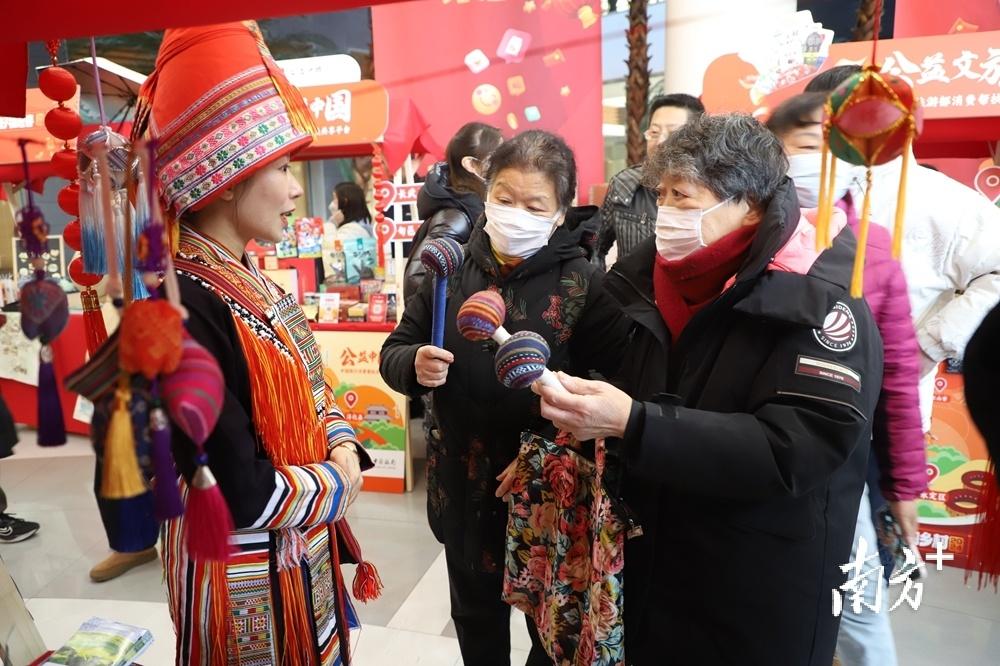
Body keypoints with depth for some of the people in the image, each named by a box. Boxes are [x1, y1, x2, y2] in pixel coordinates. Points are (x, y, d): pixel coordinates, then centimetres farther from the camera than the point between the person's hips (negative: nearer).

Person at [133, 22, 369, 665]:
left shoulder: (247, 277, 1)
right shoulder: (180, 307, -28)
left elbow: (308, 386, 10)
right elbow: (243, 495, -29)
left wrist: (343, 448, -8)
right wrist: (337, 482, -13)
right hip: (245, 573, -8)